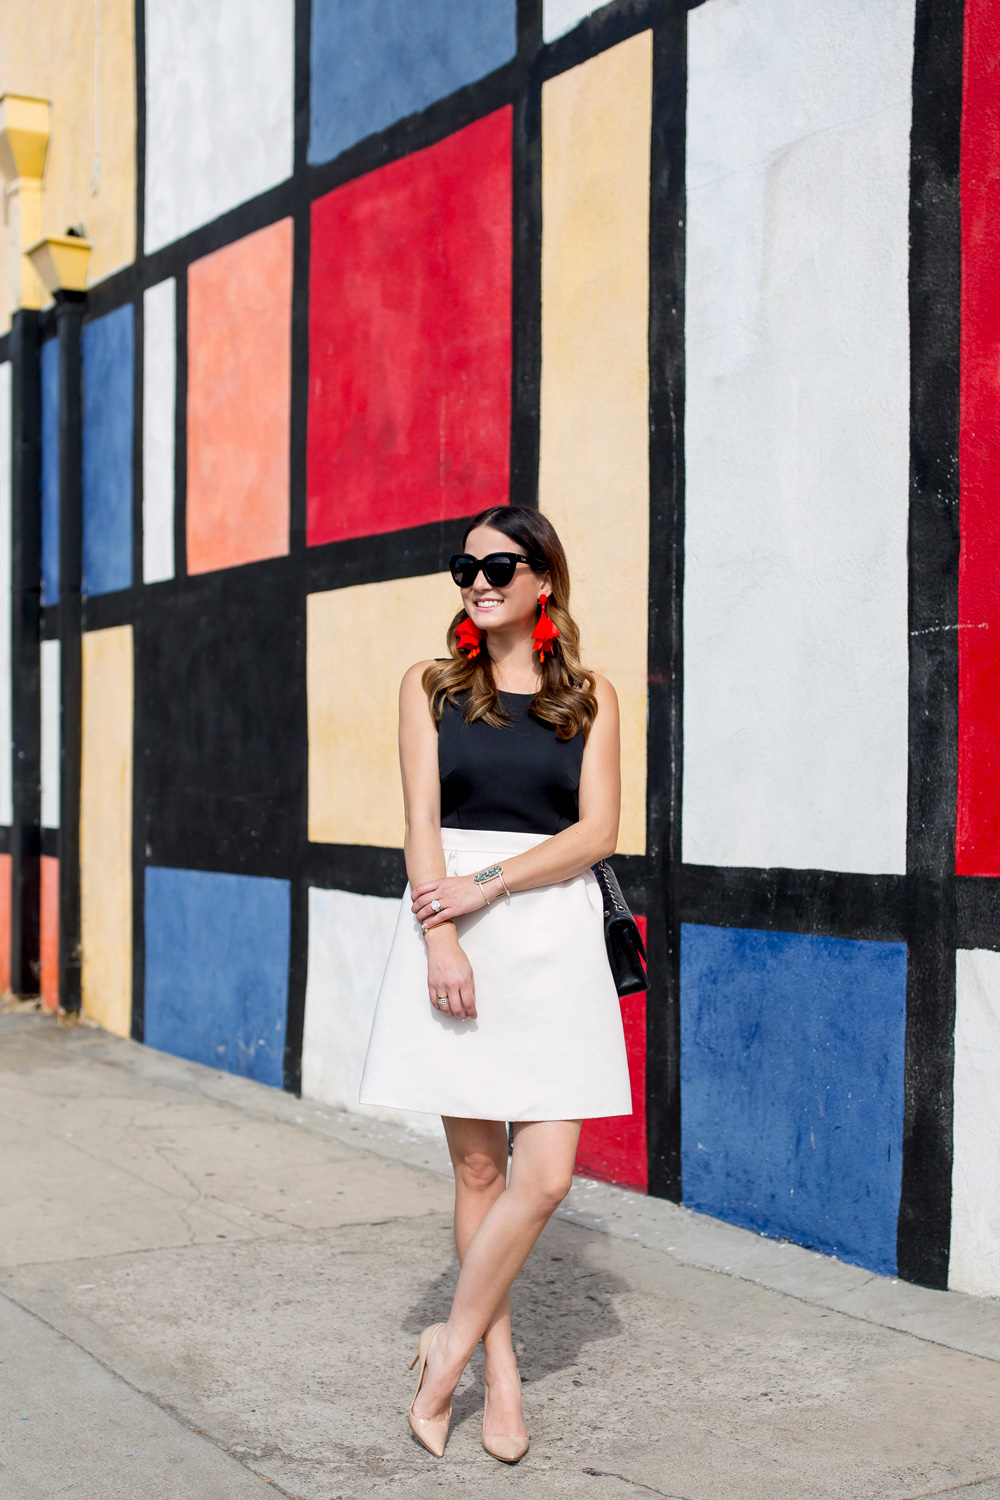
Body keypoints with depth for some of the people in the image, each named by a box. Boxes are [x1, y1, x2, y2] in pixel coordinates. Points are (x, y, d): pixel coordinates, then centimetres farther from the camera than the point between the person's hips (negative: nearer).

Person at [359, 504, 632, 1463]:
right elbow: (422, 823, 1)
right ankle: (500, 1371, 18)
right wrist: (442, 942, -11)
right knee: (478, 1168, 4)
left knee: (545, 1176, -7)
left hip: (553, 934, 0)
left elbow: (598, 829, -1)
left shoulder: (589, 696, 8)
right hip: (451, 933, 0)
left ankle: (453, 1342, 13)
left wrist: (489, 886, -12)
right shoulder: (431, 686, 9)